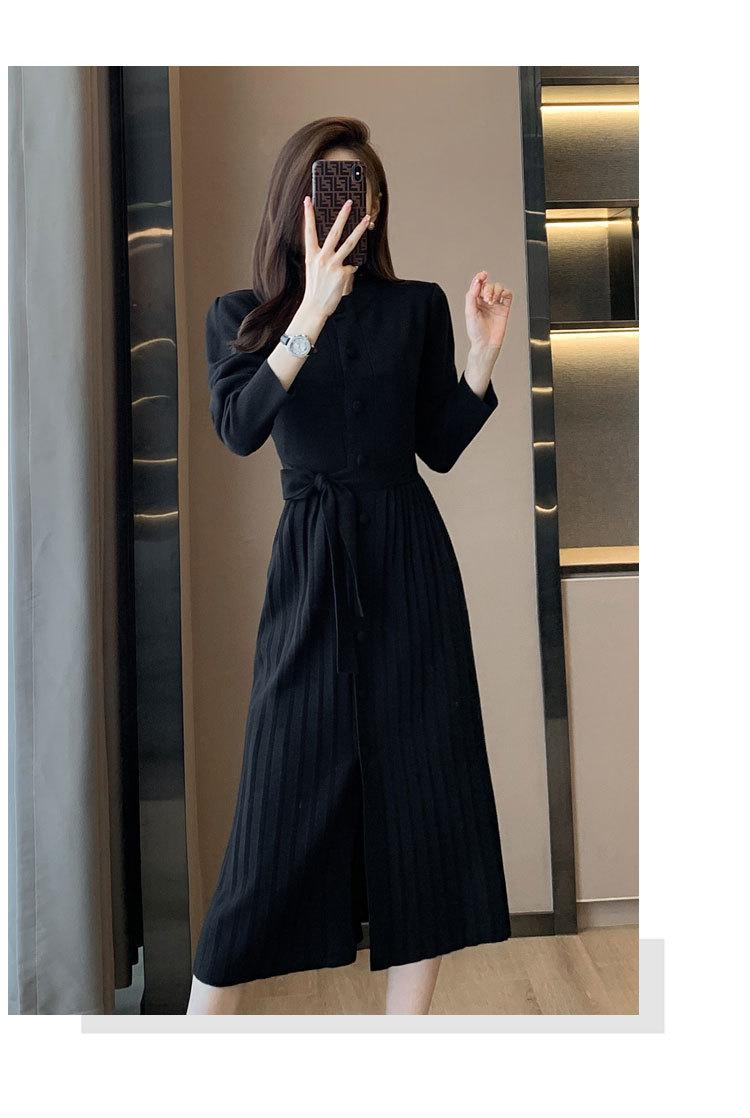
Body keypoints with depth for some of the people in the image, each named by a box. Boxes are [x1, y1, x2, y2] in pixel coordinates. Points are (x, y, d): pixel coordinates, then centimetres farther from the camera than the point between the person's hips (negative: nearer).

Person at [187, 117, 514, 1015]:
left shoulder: (418, 305, 9)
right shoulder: (242, 316, 6)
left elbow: (440, 447, 10)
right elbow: (238, 428, -14)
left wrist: (483, 354, -3)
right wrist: (314, 310, -20)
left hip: (412, 564, 2)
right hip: (310, 563, -1)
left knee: (421, 781, 3)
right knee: (287, 795, -1)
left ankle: (409, 1015, 18)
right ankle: (208, 1008, 15)